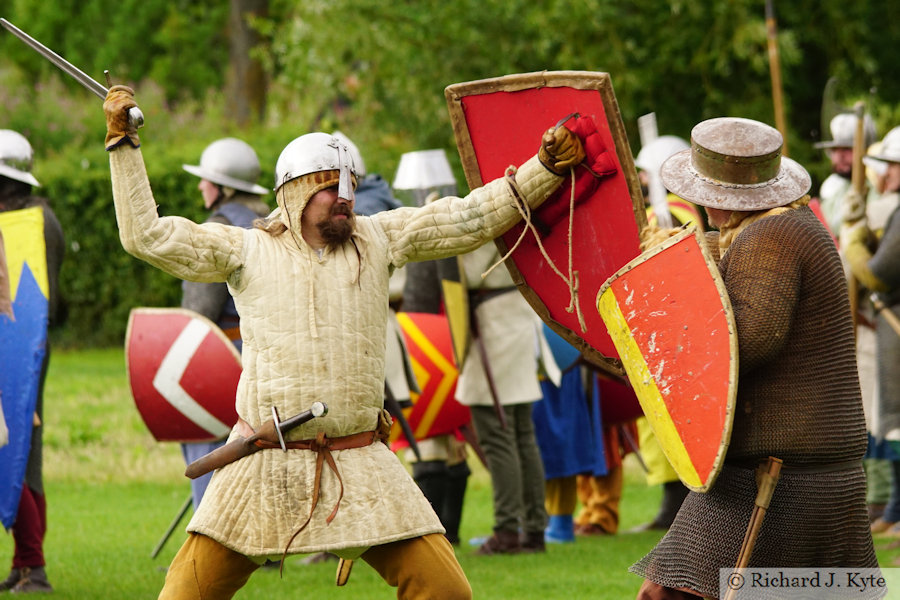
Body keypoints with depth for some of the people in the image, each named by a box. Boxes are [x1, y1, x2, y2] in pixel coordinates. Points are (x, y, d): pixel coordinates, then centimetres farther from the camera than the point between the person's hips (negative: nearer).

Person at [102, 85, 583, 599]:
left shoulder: (376, 239, 8)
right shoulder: (246, 251, 2)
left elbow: (471, 218, 7)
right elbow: (146, 235, 1)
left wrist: (546, 170, -2)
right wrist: (124, 143, -1)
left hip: (360, 465, 2)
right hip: (267, 468, -2)